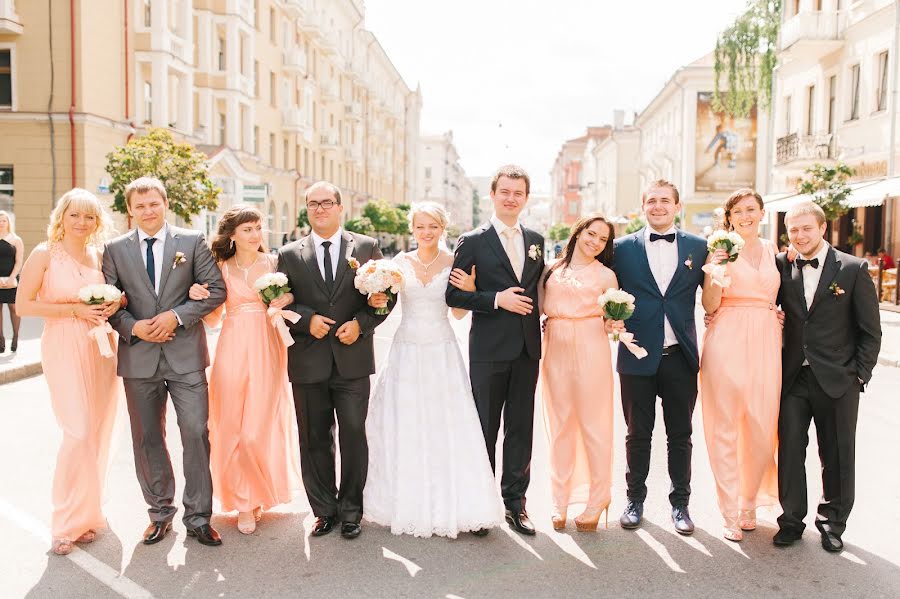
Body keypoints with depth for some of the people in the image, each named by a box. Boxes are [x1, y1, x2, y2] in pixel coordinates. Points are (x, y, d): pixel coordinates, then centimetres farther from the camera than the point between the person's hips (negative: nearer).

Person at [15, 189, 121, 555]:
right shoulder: (45, 255, -4)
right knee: (79, 433, -10)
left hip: (101, 349, 5)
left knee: (99, 434, 8)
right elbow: (23, 305, -7)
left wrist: (114, 304, -1)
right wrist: (75, 310, -14)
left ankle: (86, 513, 25)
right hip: (65, 350, -4)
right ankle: (66, 522, 6)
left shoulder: (101, 255, 8)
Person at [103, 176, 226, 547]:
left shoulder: (192, 241, 2)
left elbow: (215, 289, -2)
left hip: (185, 354, -2)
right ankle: (160, 513, 27)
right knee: (147, 440, 11)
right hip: (139, 357, 2)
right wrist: (133, 327, -12)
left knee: (196, 433, -4)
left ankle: (197, 516, 10)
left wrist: (177, 316, -12)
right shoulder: (115, 249, 6)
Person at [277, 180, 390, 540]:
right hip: (308, 362, 1)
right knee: (315, 440, 9)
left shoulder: (366, 247, 5)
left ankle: (350, 511, 21)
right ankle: (324, 510, 24)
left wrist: (361, 323, -11)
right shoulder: (289, 255, 8)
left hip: (352, 359, -1)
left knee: (353, 435, 4)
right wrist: (307, 319, -12)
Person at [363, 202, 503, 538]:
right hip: (407, 351, 1)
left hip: (443, 353, -1)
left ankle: (452, 505, 10)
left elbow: (459, 313, 6)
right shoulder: (399, 262, 2)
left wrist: (468, 291, -11)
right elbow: (383, 301, 8)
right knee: (406, 430, 5)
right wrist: (376, 302, -13)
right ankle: (408, 505, 19)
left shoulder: (454, 264, 1)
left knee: (448, 428, -2)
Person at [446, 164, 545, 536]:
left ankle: (515, 502, 21)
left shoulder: (536, 241, 11)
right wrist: (497, 300, -17)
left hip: (528, 348, 4)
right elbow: (453, 295, -7)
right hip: (489, 349, -4)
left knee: (520, 429, 9)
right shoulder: (473, 241, -3)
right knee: (485, 428, 6)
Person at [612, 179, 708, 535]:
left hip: (681, 356, 1)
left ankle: (680, 503, 26)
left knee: (680, 435, 11)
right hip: (638, 356, 0)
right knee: (638, 434, 11)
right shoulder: (623, 248, 3)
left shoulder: (698, 247, 5)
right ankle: (635, 499, 27)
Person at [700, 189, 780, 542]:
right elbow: (709, 305, -3)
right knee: (725, 429, 0)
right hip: (727, 343, -4)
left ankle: (749, 502, 25)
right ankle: (730, 514, 9)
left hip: (765, 344, 4)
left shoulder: (773, 250, 13)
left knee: (762, 428, 5)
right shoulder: (722, 249, 1)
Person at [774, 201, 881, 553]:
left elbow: (871, 331, 0)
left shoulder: (853, 269, -3)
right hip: (793, 378, 2)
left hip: (837, 380, -1)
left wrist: (860, 376, -3)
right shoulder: (782, 266, 3)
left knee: (837, 457, 9)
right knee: (789, 450, 3)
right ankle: (791, 521, 19)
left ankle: (832, 523, 27)